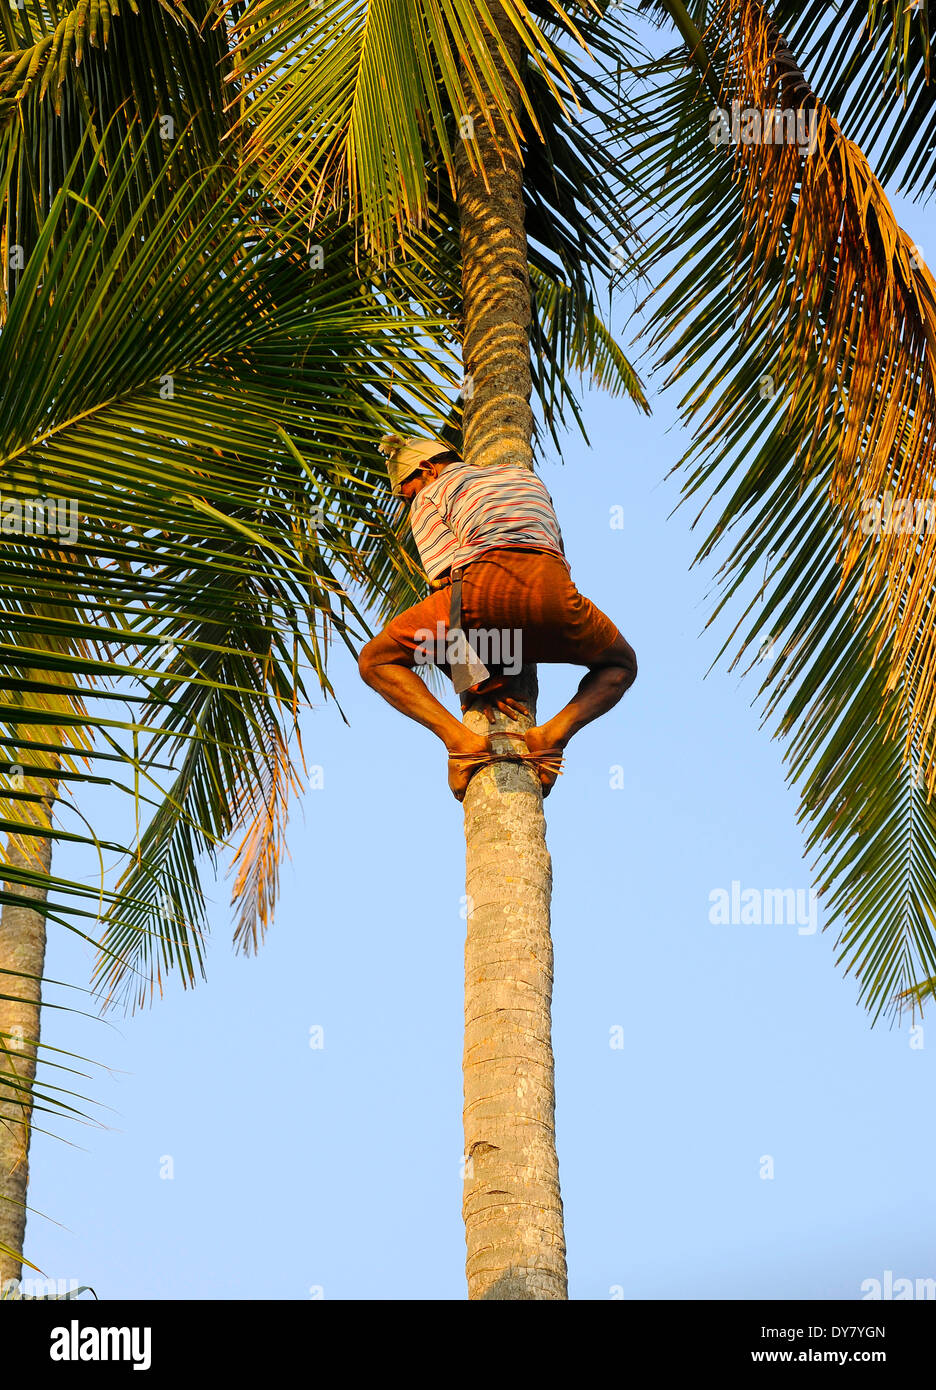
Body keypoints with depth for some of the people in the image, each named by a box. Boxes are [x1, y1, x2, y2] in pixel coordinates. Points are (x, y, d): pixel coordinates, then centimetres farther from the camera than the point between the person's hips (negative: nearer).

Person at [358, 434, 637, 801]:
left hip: (481, 584, -3)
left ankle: (462, 739, -4)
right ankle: (555, 732, 2)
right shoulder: (526, 476, 40)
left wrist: (474, 679, 7)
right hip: (551, 587, 3)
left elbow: (445, 582, 12)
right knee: (620, 666, 31)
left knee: (375, 662, 20)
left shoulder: (428, 498, 25)